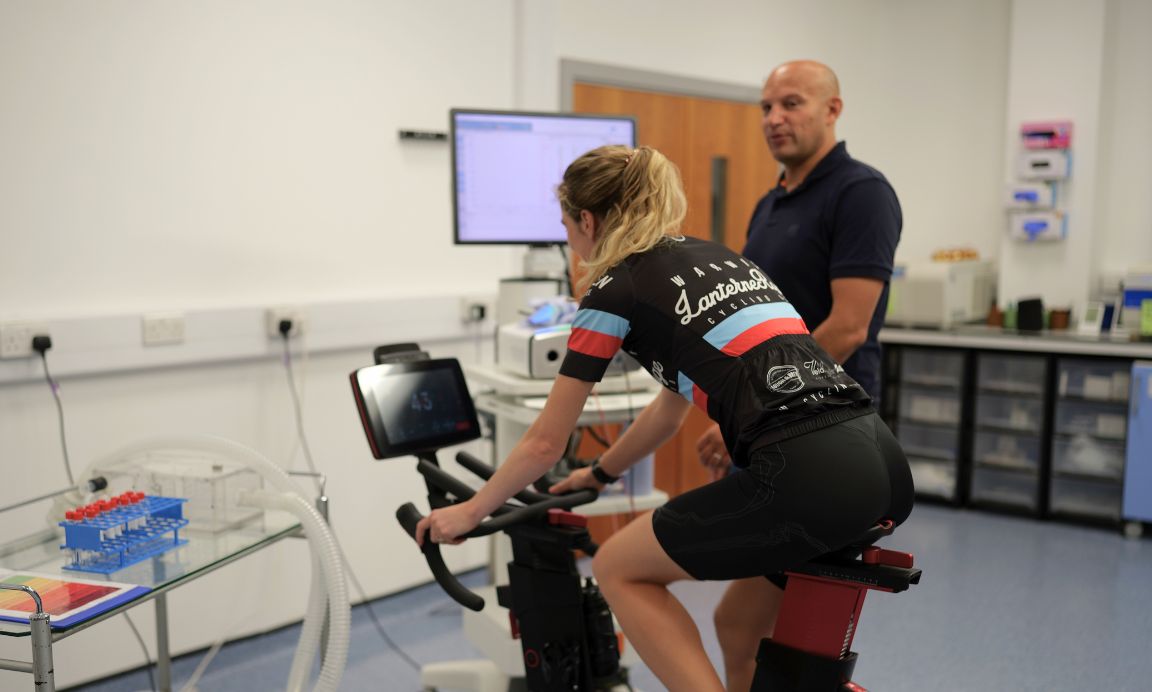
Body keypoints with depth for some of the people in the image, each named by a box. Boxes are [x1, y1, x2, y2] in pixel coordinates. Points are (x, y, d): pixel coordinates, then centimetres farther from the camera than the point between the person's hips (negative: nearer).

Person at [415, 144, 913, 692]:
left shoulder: (614, 290, 3)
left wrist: (469, 511, 24)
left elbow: (545, 442, 9)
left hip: (809, 479, -8)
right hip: (887, 467, 8)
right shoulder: (713, 257, 24)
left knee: (619, 569, 12)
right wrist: (600, 474, 46)